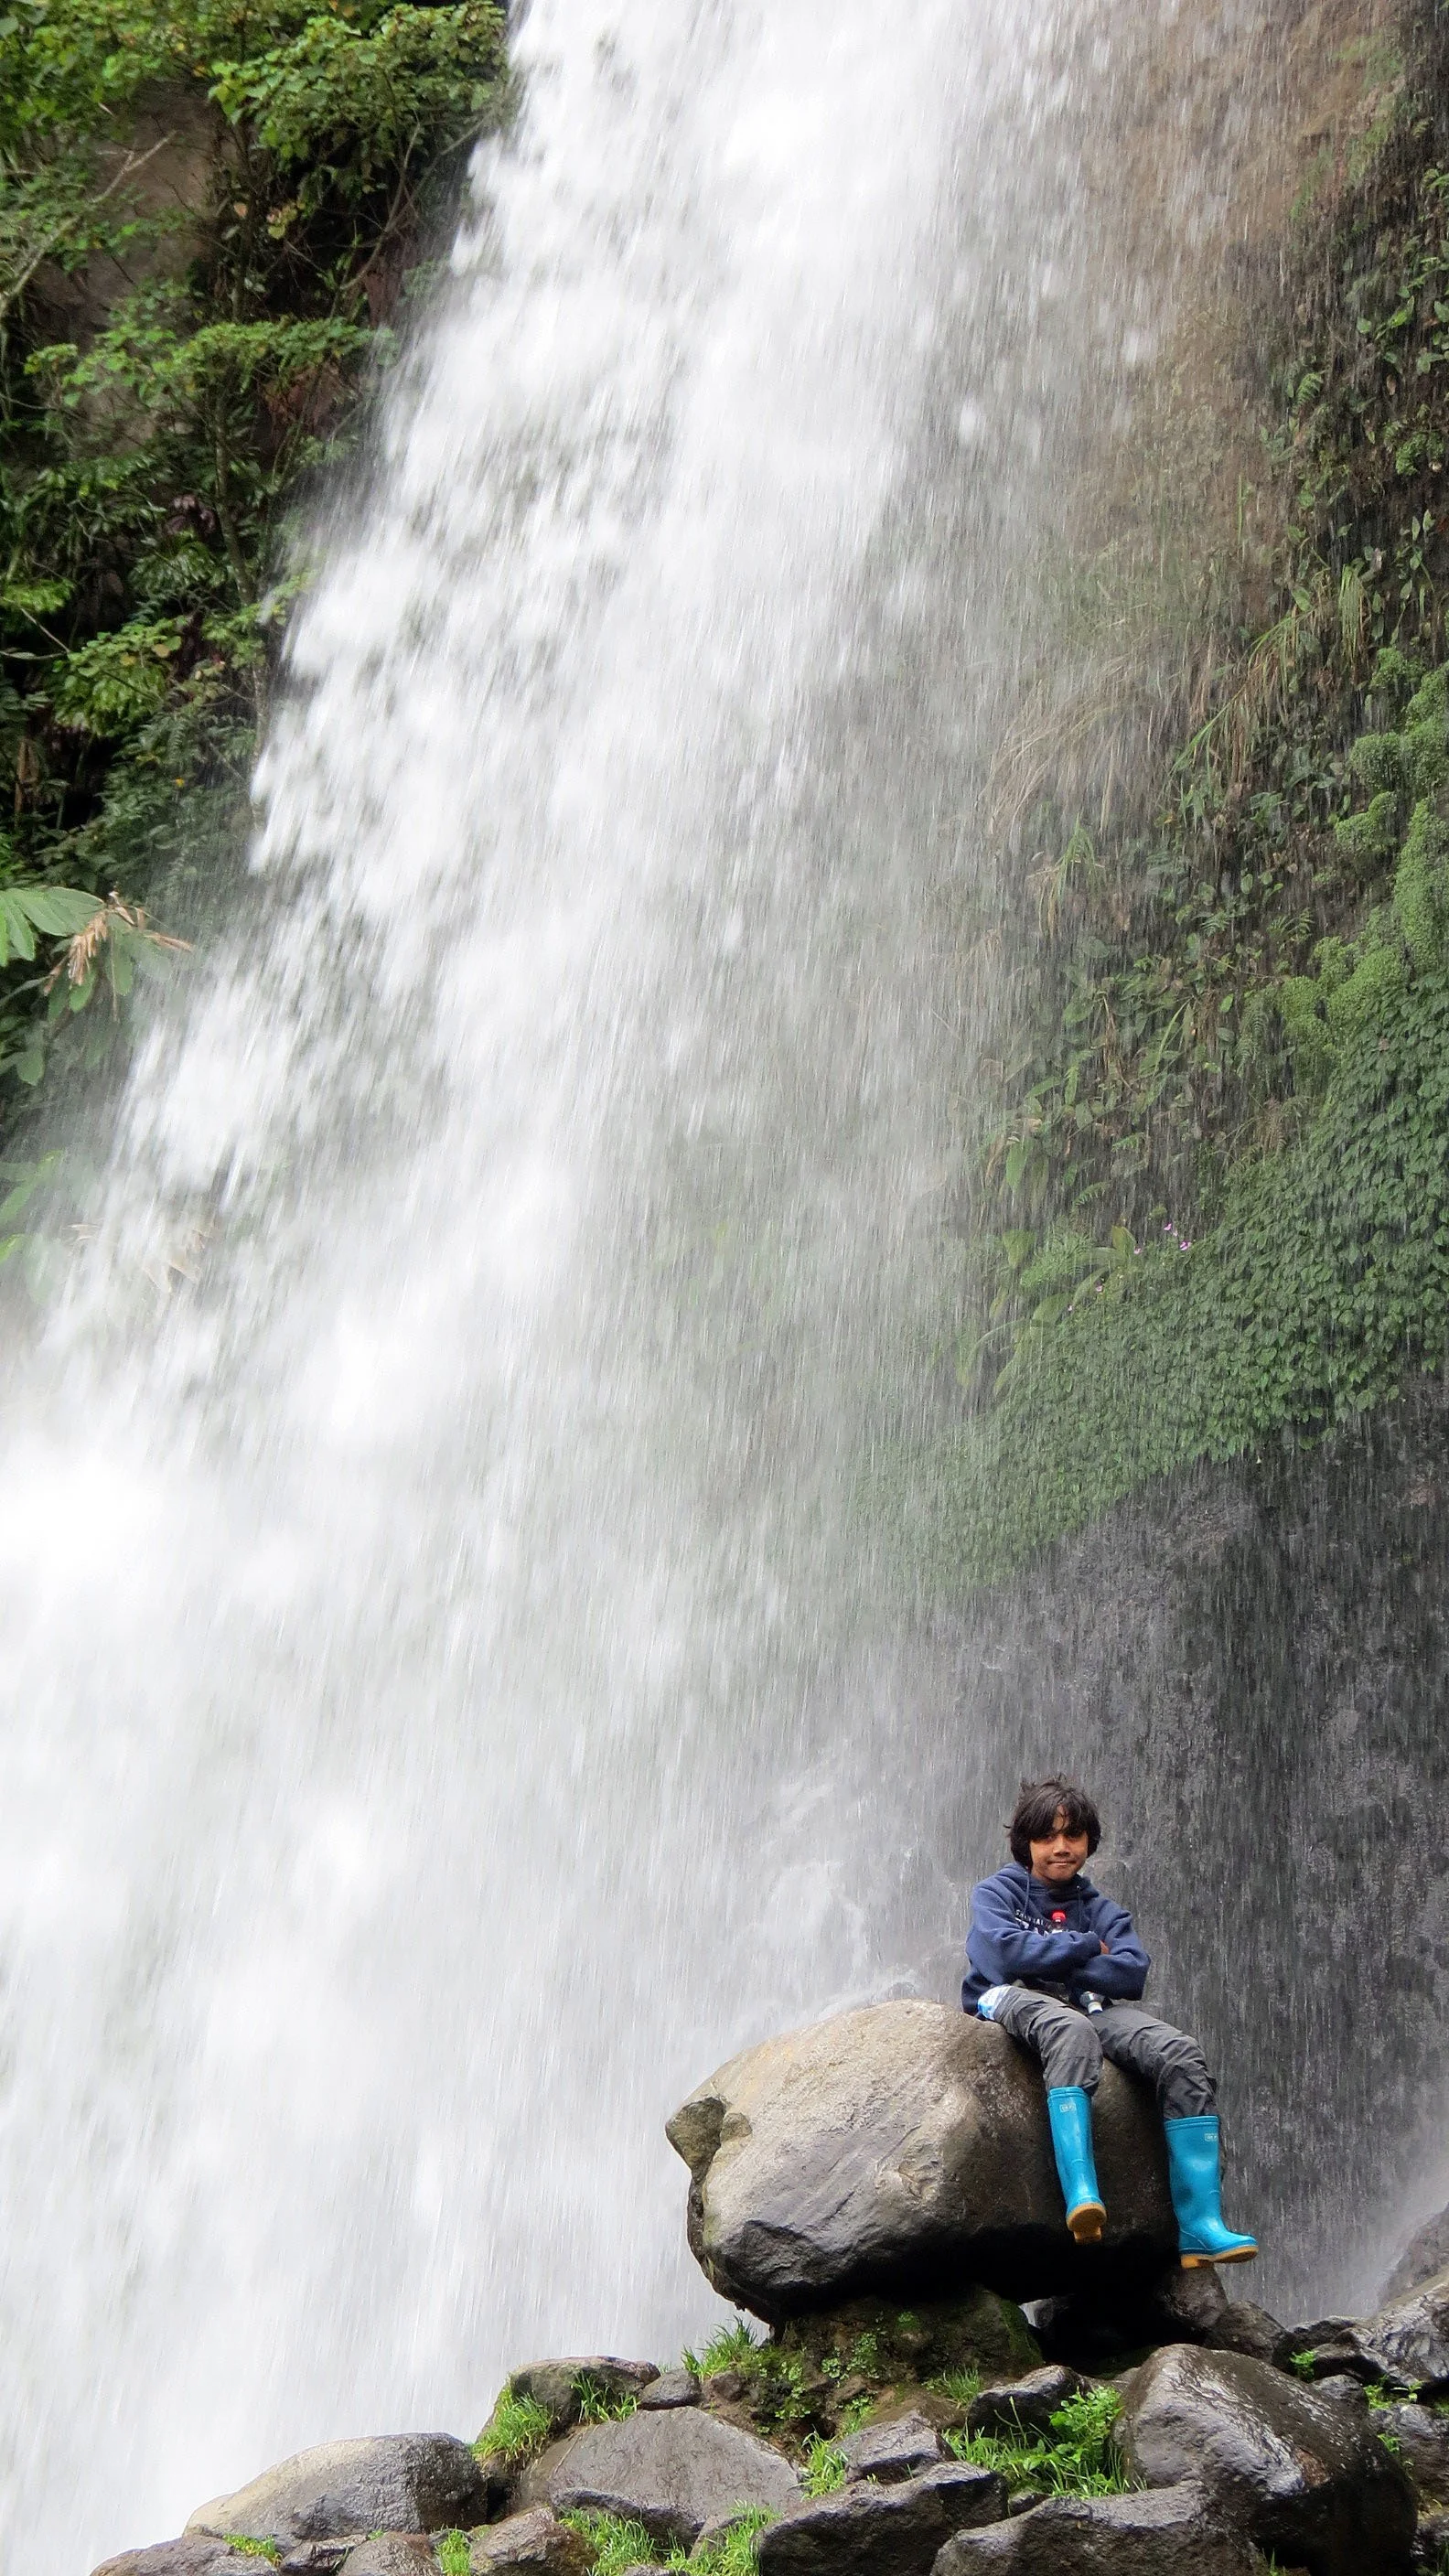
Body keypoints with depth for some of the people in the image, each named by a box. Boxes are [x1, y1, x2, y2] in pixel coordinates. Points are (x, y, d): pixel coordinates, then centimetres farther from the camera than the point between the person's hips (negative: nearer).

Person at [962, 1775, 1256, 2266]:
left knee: (1182, 2055, -23)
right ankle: (1081, 2195, -56)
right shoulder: (996, 1892, 14)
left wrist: (1048, 1960, -7)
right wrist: (1087, 1949, 1)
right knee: (1071, 2031, -41)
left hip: (1091, 2005, 4)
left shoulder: (1100, 1909, 22)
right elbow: (1005, 1953, -9)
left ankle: (1199, 2226, -30)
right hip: (1013, 2001, -4)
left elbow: (1132, 1973, 2)